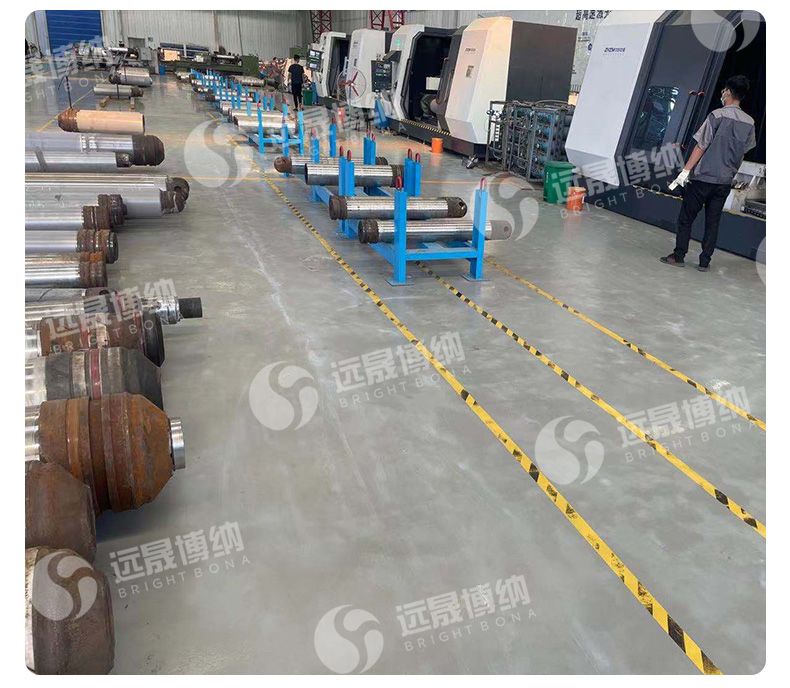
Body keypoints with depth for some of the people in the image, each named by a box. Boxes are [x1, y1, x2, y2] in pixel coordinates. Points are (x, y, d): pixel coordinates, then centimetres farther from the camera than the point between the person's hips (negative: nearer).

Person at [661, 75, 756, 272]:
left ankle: (678, 256, 4)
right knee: (713, 222, 9)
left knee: (686, 218, 4)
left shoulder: (717, 115, -9)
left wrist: (686, 170, -11)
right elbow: (743, 153, 15)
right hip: (725, 181, 5)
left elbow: (701, 146, -13)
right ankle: (704, 261, 9)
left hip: (703, 177, -5)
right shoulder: (749, 123, 8)